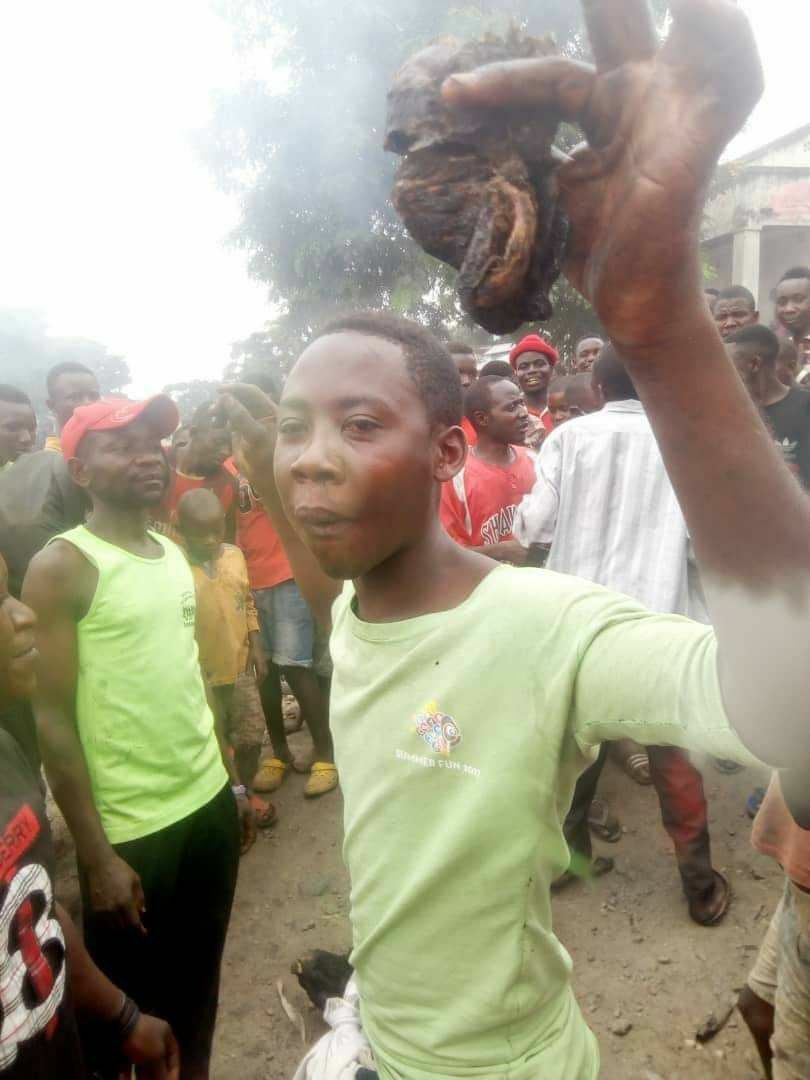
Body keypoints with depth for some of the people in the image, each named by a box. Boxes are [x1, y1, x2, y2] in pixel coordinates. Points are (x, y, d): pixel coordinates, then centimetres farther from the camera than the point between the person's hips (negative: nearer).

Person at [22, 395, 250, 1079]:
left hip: (208, 802, 6)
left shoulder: (174, 554, 7)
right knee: (133, 1008, 14)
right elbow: (54, 721, -15)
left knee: (200, 985, 22)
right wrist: (97, 858, -15)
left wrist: (232, 779, 14)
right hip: (131, 829, -6)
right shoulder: (61, 566, -14)